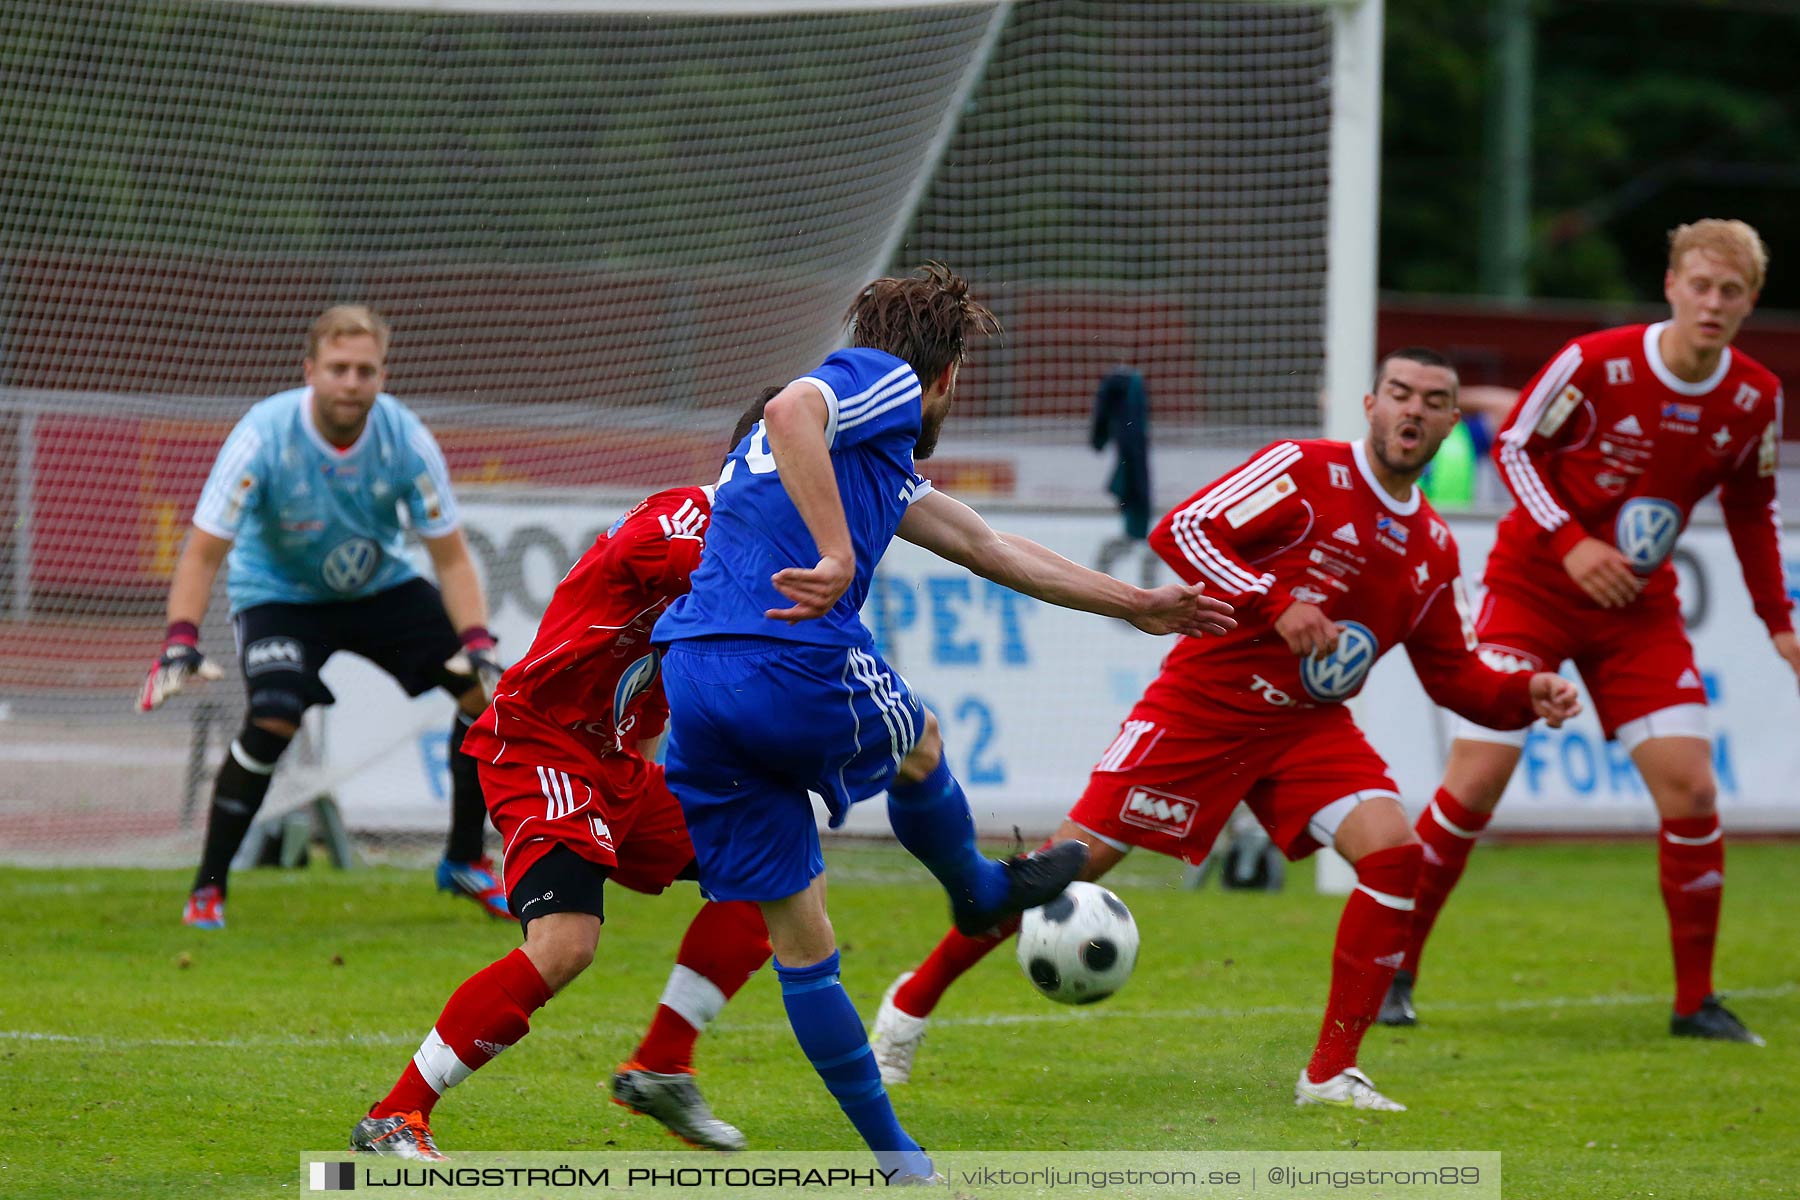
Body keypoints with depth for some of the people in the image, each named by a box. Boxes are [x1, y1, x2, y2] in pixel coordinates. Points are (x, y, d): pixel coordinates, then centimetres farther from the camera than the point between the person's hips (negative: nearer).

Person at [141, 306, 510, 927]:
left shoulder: (406, 438, -20)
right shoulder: (265, 434, -28)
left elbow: (450, 556, -13)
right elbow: (204, 550, -26)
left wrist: (479, 644, -27)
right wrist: (180, 643, -39)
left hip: (380, 586, 4)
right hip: (278, 591, -4)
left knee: (485, 689, -9)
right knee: (274, 718, -28)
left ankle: (464, 861, 11)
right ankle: (207, 887, -12)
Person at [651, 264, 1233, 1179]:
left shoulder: (876, 456, 31)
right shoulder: (883, 381, 5)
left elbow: (986, 547, 41)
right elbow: (790, 411, -19)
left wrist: (1134, 605, 49)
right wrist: (838, 557, -25)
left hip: (692, 685, 9)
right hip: (799, 667, -9)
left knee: (797, 939, 12)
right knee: (916, 749, 25)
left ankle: (897, 1159, 18)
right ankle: (983, 895, 50)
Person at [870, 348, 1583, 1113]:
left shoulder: (1433, 547, 7)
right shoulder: (1307, 471, -11)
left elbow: (1453, 676, 15)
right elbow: (1180, 531, -20)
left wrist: (1527, 697, -4)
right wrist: (1275, 602, -30)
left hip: (1310, 726, 5)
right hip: (1203, 702, -5)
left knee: (1393, 850, -19)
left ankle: (1331, 1074, -12)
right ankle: (913, 1001, 12)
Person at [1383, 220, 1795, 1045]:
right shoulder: (1595, 363, -18)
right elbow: (1513, 445, -8)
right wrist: (1569, 542, -20)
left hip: (1640, 607, 3)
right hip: (1534, 585, -3)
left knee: (1690, 788, -8)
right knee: (1476, 780, -10)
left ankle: (1695, 1001, 4)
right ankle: (1392, 974, 4)